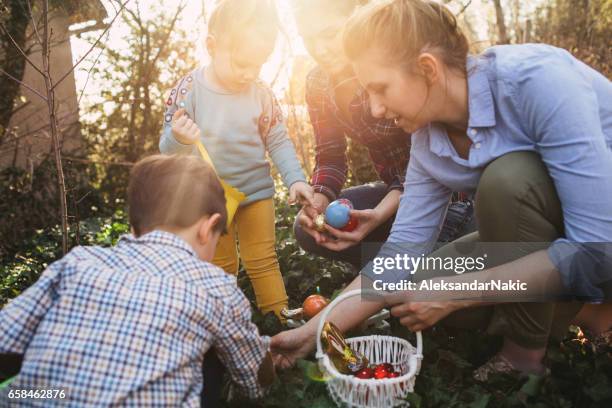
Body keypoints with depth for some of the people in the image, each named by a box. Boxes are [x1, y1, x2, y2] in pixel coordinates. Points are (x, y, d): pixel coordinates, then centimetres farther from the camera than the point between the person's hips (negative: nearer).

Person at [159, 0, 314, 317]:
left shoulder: (261, 94, -8)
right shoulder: (189, 89, -12)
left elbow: (278, 142, -1)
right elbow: (168, 148, -12)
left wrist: (295, 179, -14)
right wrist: (179, 140, -35)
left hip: (256, 191, 0)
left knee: (263, 261, 10)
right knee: (220, 267, 16)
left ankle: (279, 318, 24)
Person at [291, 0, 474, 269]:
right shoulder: (318, 84, -4)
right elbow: (330, 158, -1)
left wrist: (380, 214, -38)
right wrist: (317, 203, -22)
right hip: (398, 187, 6)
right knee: (308, 228, -7)